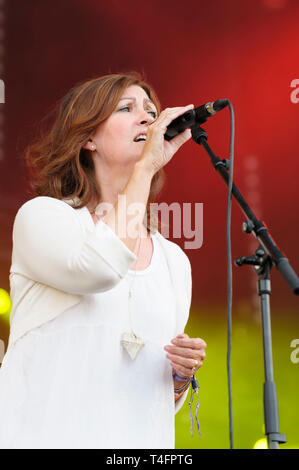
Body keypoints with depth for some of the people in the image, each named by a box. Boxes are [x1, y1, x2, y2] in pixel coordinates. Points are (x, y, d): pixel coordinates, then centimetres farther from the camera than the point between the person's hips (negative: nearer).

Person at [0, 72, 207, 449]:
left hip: (140, 439, 4)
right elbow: (100, 268, -23)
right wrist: (145, 166, -13)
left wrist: (182, 374, -3)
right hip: (45, 435, -3)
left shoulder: (174, 260, 12)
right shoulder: (42, 215, -1)